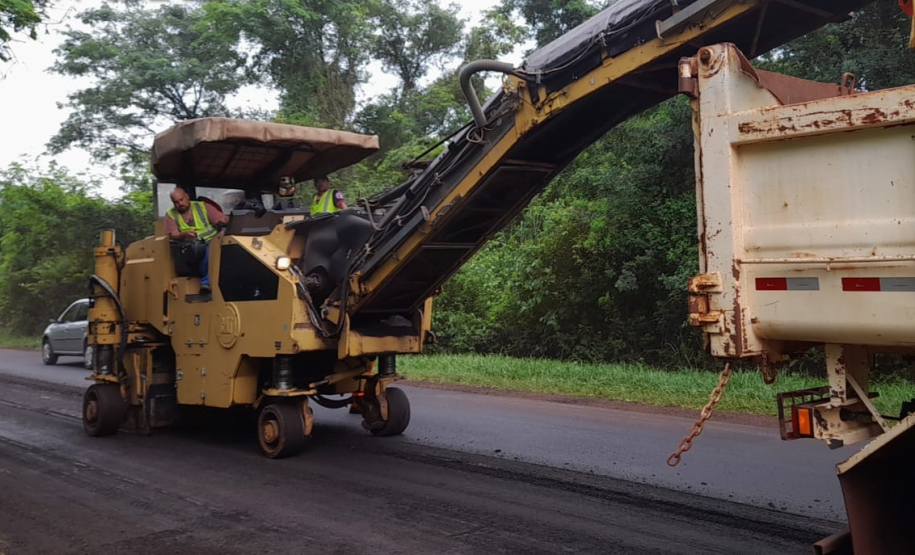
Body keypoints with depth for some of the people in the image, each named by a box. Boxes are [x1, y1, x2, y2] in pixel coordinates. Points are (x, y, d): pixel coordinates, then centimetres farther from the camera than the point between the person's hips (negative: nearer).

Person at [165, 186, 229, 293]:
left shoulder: (202, 206, 5)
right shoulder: (170, 214, 7)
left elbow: (223, 219, 2)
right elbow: (173, 236, -4)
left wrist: (223, 220, -23)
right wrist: (185, 234, -25)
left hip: (210, 242, 1)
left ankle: (206, 282, -27)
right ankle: (208, 280, -25)